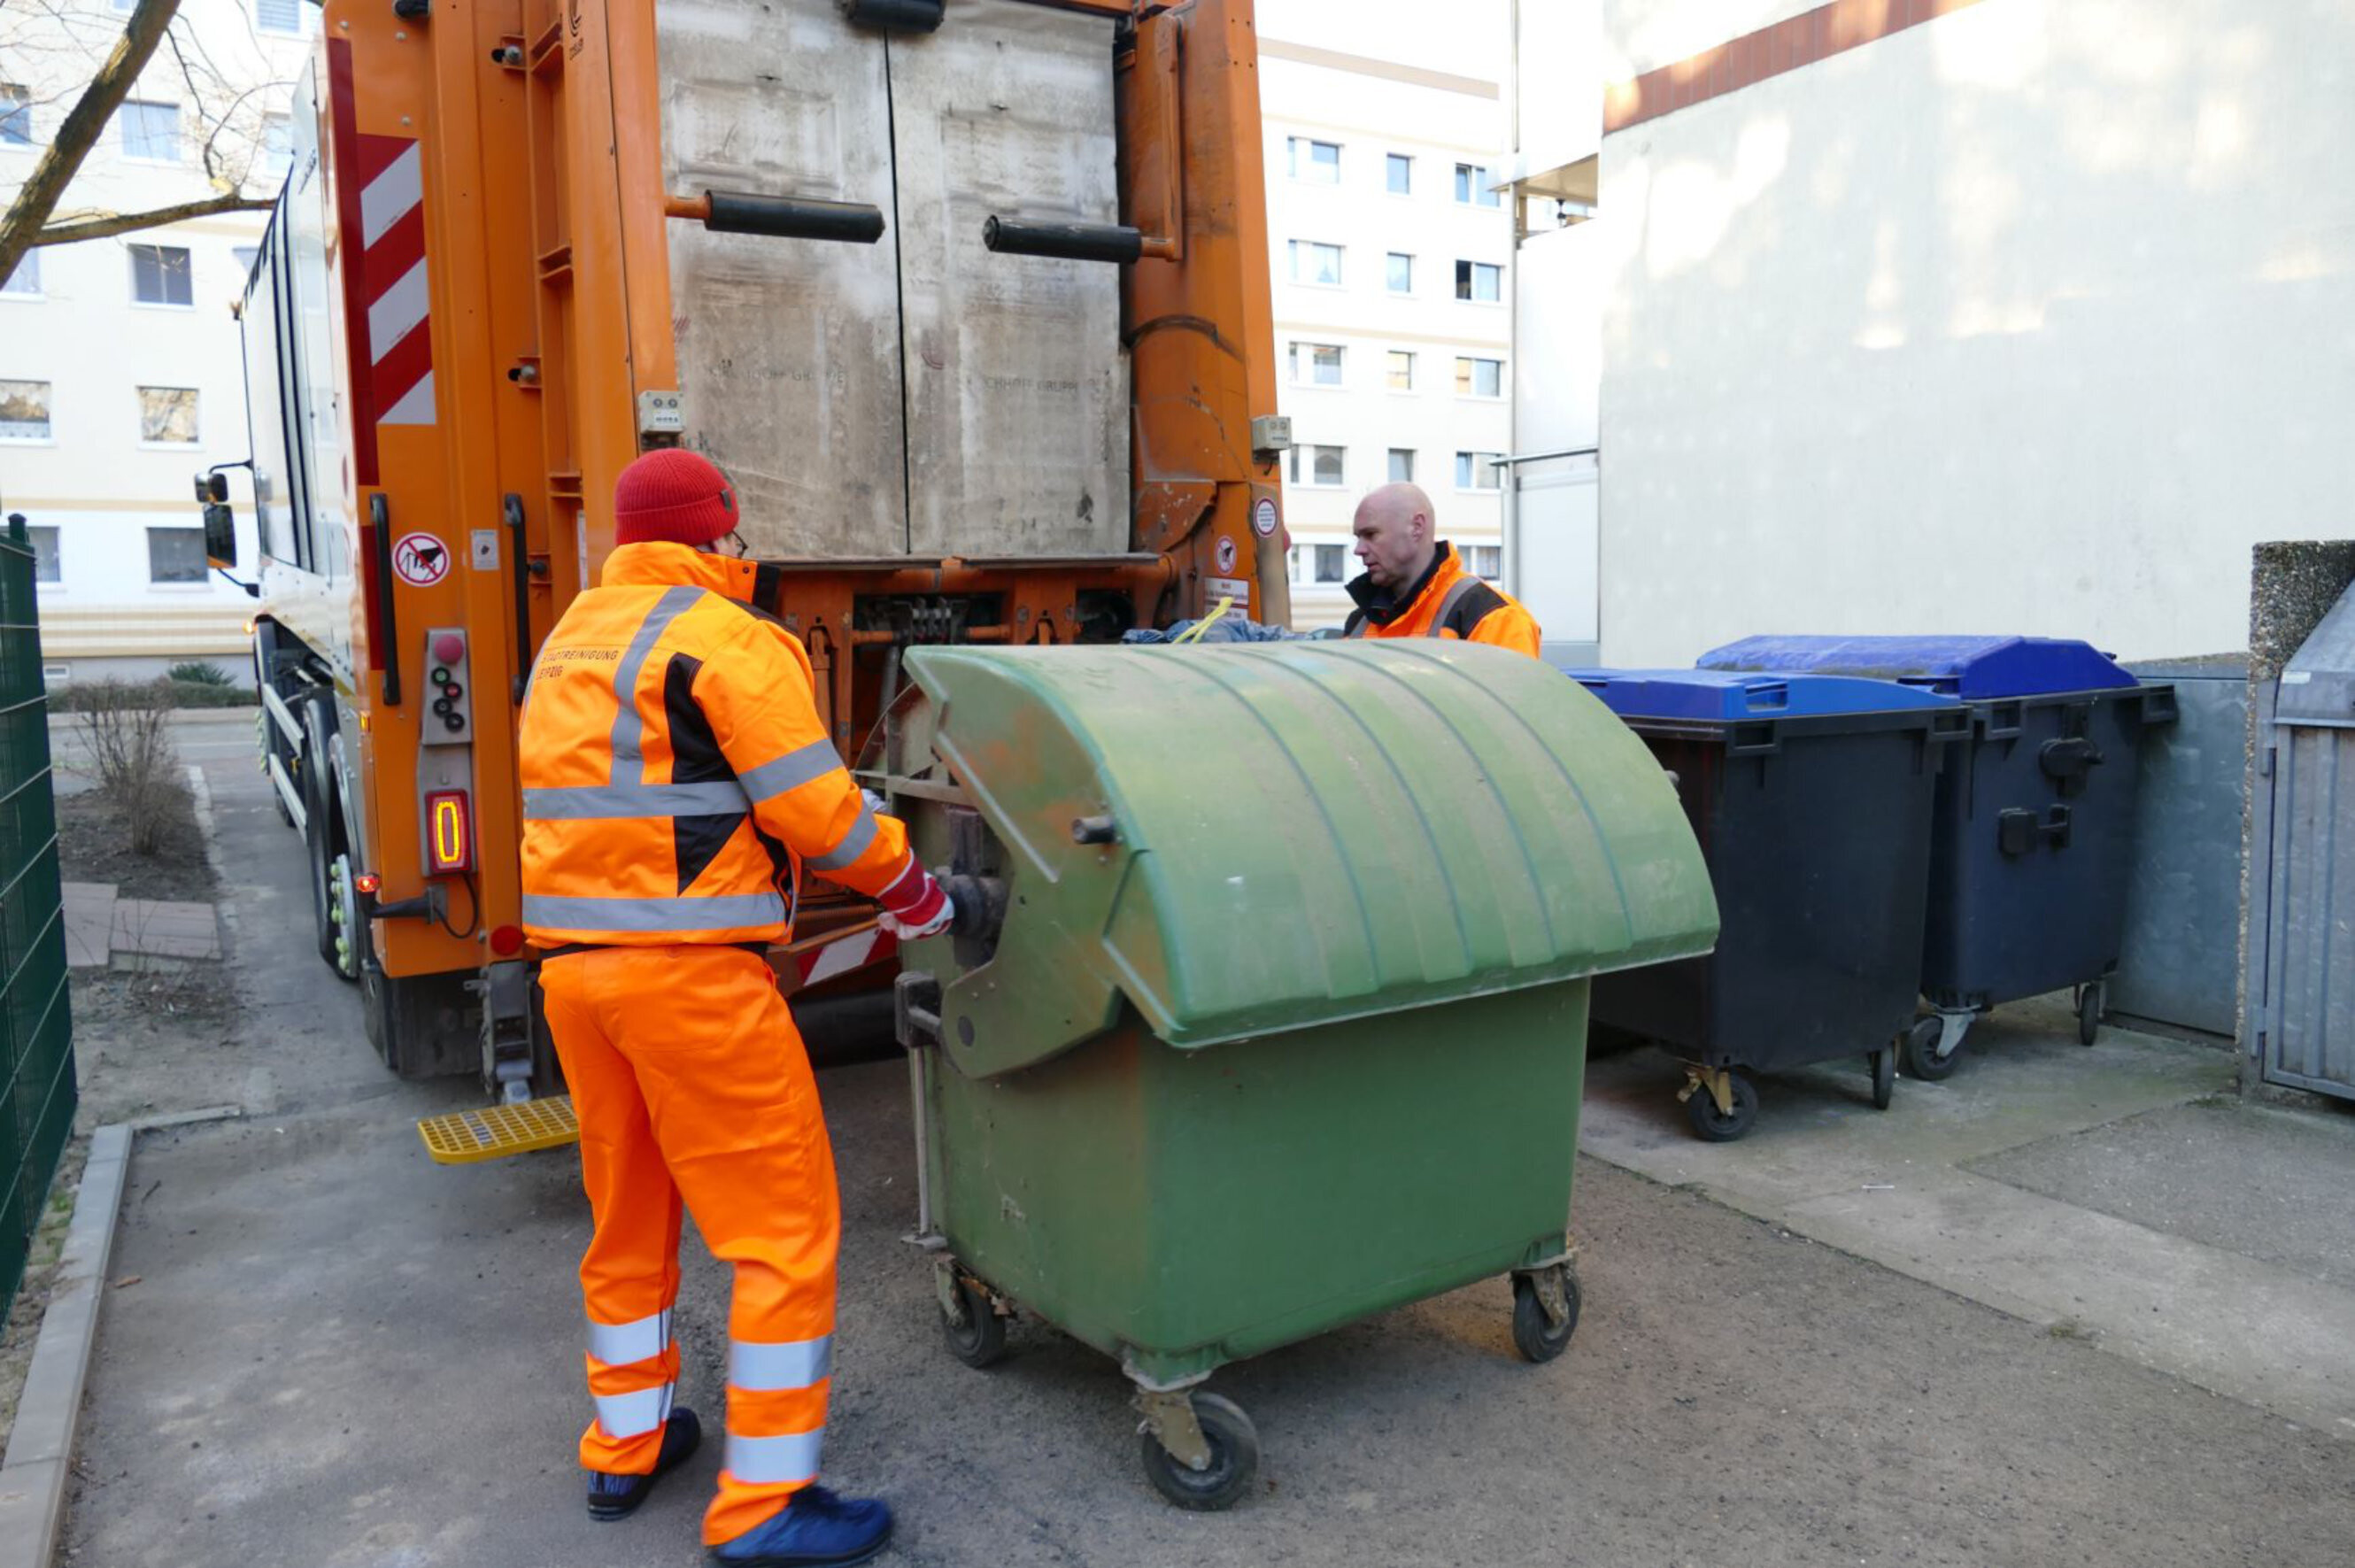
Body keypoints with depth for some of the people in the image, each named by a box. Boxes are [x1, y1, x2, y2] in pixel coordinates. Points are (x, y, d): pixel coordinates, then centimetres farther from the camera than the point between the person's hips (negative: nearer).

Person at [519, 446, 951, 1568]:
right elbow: (814, 807, -14)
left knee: (627, 1213, 22)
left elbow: (598, 801, 16)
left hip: (571, 962, 9)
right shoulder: (725, 638, -9)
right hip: (689, 969, -9)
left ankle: (625, 1445, 36)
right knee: (784, 1229, 0)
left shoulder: (568, 643, 17)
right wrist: (910, 889, 0)